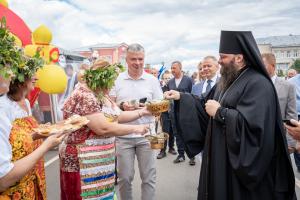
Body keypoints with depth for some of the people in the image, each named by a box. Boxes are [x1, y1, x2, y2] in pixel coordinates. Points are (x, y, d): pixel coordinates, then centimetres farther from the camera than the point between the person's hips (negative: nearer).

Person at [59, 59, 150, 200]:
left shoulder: (101, 94, 8)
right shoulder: (84, 96, -21)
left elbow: (117, 116, 11)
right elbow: (103, 128, -28)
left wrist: (142, 112, 3)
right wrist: (135, 128, -20)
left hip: (102, 159, 8)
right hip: (83, 162, -8)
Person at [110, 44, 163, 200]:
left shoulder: (152, 80, 2)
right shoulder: (117, 80, 2)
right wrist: (122, 105, -16)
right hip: (123, 135, 0)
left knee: (148, 177, 8)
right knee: (124, 177, 11)